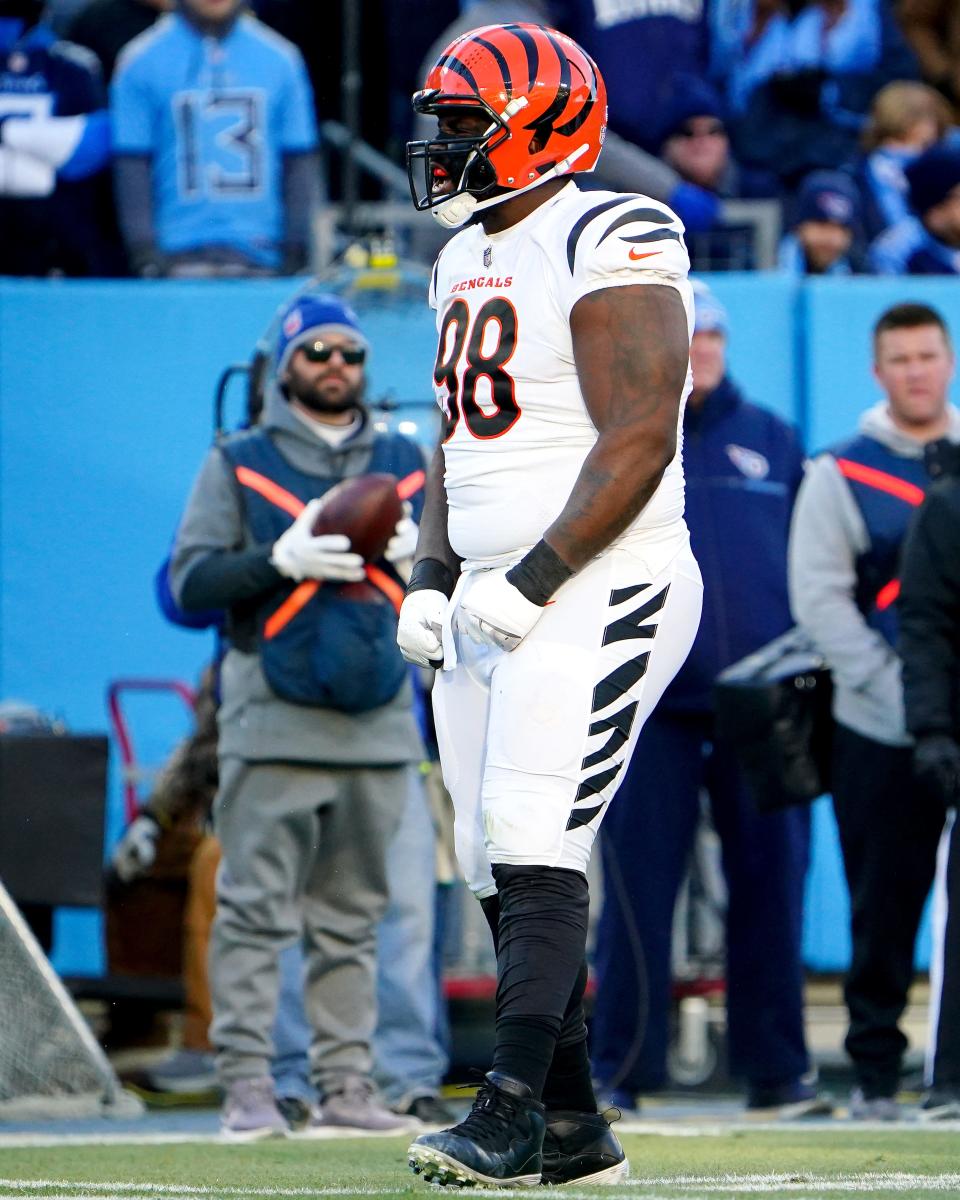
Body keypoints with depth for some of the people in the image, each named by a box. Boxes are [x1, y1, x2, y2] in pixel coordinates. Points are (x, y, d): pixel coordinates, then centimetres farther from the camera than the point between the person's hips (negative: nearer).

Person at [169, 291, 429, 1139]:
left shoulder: (407, 464, 17)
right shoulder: (239, 463, 7)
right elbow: (190, 582, -1)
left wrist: (415, 554, -4)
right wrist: (282, 559, -14)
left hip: (379, 727, 4)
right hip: (273, 723, -4)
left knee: (353, 918, 6)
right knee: (256, 912, -7)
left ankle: (347, 1086, 8)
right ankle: (248, 1088, -8)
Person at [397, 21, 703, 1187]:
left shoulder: (609, 249, -12)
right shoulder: (468, 260, 16)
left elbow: (638, 443, -19)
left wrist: (533, 584, -20)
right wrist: (431, 583, 10)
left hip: (598, 597, -9)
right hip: (493, 605, 9)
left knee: (534, 853, -16)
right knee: (503, 872, 7)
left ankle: (509, 1116, -18)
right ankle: (575, 1127, 13)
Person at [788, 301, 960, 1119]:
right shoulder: (841, 476, 4)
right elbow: (819, 599, -1)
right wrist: (890, 683, -11)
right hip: (883, 734, -1)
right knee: (884, 907, 1)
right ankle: (875, 1071, 10)